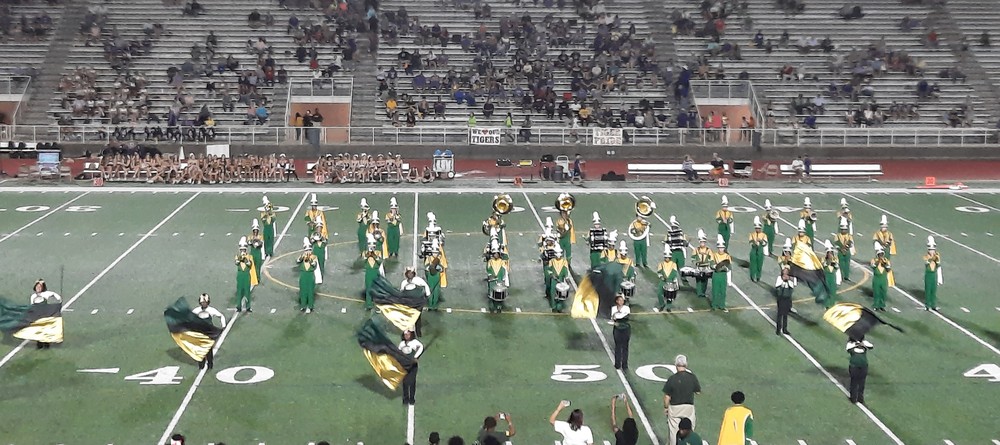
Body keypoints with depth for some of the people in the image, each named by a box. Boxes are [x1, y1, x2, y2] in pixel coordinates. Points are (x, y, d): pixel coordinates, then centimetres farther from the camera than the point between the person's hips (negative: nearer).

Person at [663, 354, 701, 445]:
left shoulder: (672, 379, -16)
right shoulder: (692, 377, -10)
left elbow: (667, 396, -11)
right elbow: (698, 391, 3)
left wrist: (665, 407, 3)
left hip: (674, 408, -2)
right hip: (689, 407, 2)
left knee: (674, 432, 9)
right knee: (689, 431, 15)